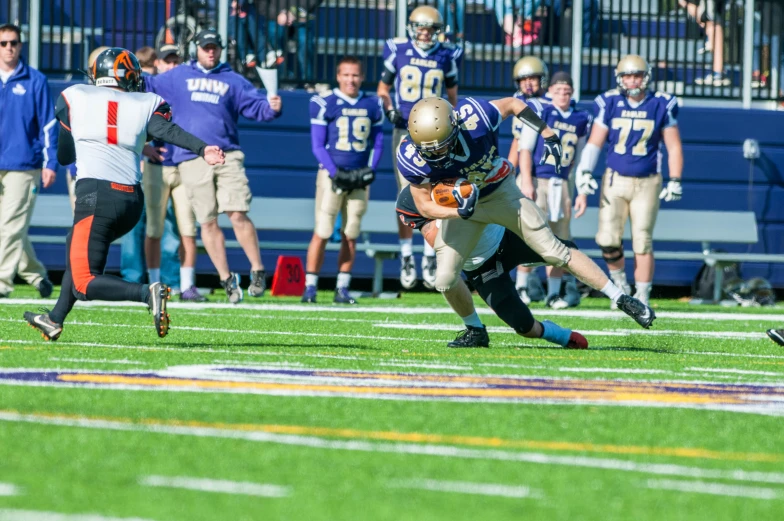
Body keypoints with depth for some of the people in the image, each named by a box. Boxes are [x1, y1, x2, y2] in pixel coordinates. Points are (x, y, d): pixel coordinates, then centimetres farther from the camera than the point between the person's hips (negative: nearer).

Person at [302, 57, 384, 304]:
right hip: (331, 173, -4)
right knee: (322, 233, -7)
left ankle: (342, 289, 11)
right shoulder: (324, 103, -4)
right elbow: (318, 145, -4)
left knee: (350, 236, 6)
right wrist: (335, 173, -14)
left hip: (360, 178, 4)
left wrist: (370, 170, -3)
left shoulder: (372, 105, 8)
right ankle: (310, 287, -2)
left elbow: (377, 144, 13)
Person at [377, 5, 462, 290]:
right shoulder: (398, 52, -1)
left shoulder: (446, 57, 1)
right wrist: (390, 110, -8)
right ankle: (406, 259, 8)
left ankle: (430, 259, 7)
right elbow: (383, 88, 9)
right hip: (404, 133, -1)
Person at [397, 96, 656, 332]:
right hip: (459, 205, 1)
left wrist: (549, 135, -10)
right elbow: (425, 205, -17)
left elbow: (513, 104, -11)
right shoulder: (412, 157, -29)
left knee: (555, 251, -4)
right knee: (445, 280, -9)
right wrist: (460, 213, -36)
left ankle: (621, 299, 3)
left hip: (501, 194, -1)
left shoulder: (473, 118, -32)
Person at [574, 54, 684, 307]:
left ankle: (642, 297, 9)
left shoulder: (661, 106, -3)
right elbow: (595, 142, 1)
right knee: (608, 240, -8)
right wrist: (584, 171, -12)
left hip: (647, 183, -1)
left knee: (642, 242, -2)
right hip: (615, 180, 1)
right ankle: (619, 281, 19)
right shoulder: (609, 104, -1)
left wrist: (675, 181, -3)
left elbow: (674, 147, 3)